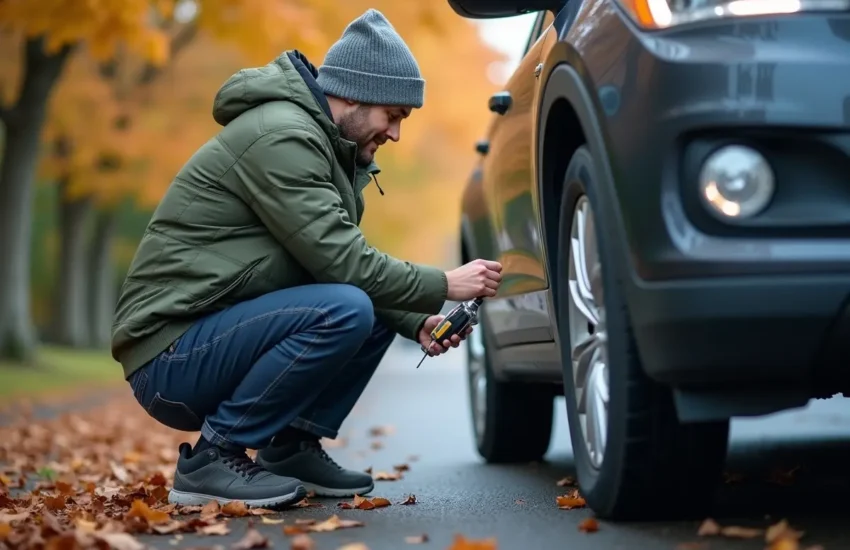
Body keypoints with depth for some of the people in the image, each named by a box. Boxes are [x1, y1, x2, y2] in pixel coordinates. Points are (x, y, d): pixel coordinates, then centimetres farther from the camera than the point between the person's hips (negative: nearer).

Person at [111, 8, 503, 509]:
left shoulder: (323, 144, 13)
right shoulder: (281, 135, -17)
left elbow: (343, 260, 15)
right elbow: (340, 262, -21)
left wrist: (417, 321, 0)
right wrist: (444, 287, -11)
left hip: (223, 330, 10)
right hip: (170, 359, -10)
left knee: (382, 310, 6)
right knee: (345, 310, -28)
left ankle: (292, 448, 7)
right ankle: (212, 458, -15)